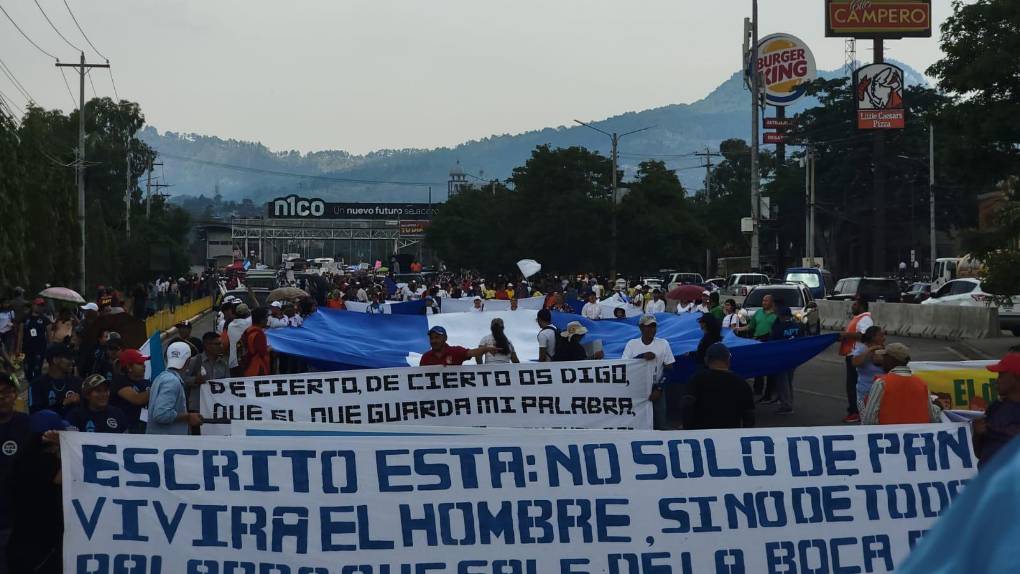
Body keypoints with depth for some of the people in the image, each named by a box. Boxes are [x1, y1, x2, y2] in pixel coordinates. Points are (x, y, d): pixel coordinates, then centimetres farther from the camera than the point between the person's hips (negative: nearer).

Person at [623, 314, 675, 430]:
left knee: (660, 425, -1)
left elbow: (668, 369, 1)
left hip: (656, 390, 0)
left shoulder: (663, 344, 2)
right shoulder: (632, 344, 3)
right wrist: (642, 357, -21)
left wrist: (659, 389, -7)